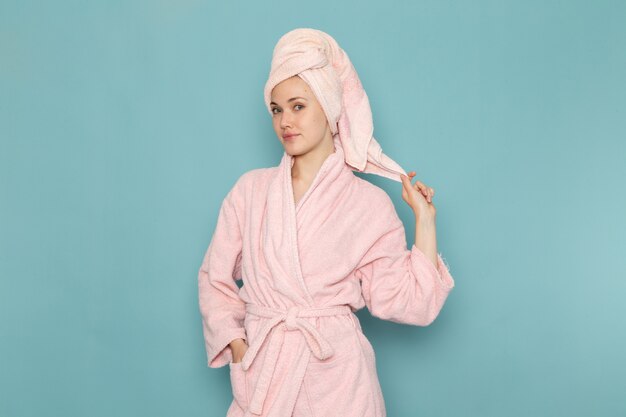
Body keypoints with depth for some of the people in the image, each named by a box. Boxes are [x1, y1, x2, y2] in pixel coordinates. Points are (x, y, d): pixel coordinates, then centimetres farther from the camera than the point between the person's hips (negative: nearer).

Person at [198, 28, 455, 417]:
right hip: (261, 370, 2)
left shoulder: (370, 203, -2)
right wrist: (235, 343, -2)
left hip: (336, 374, -1)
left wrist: (424, 219, -6)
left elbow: (404, 301, -4)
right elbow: (214, 278, 9)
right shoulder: (251, 189, 3)